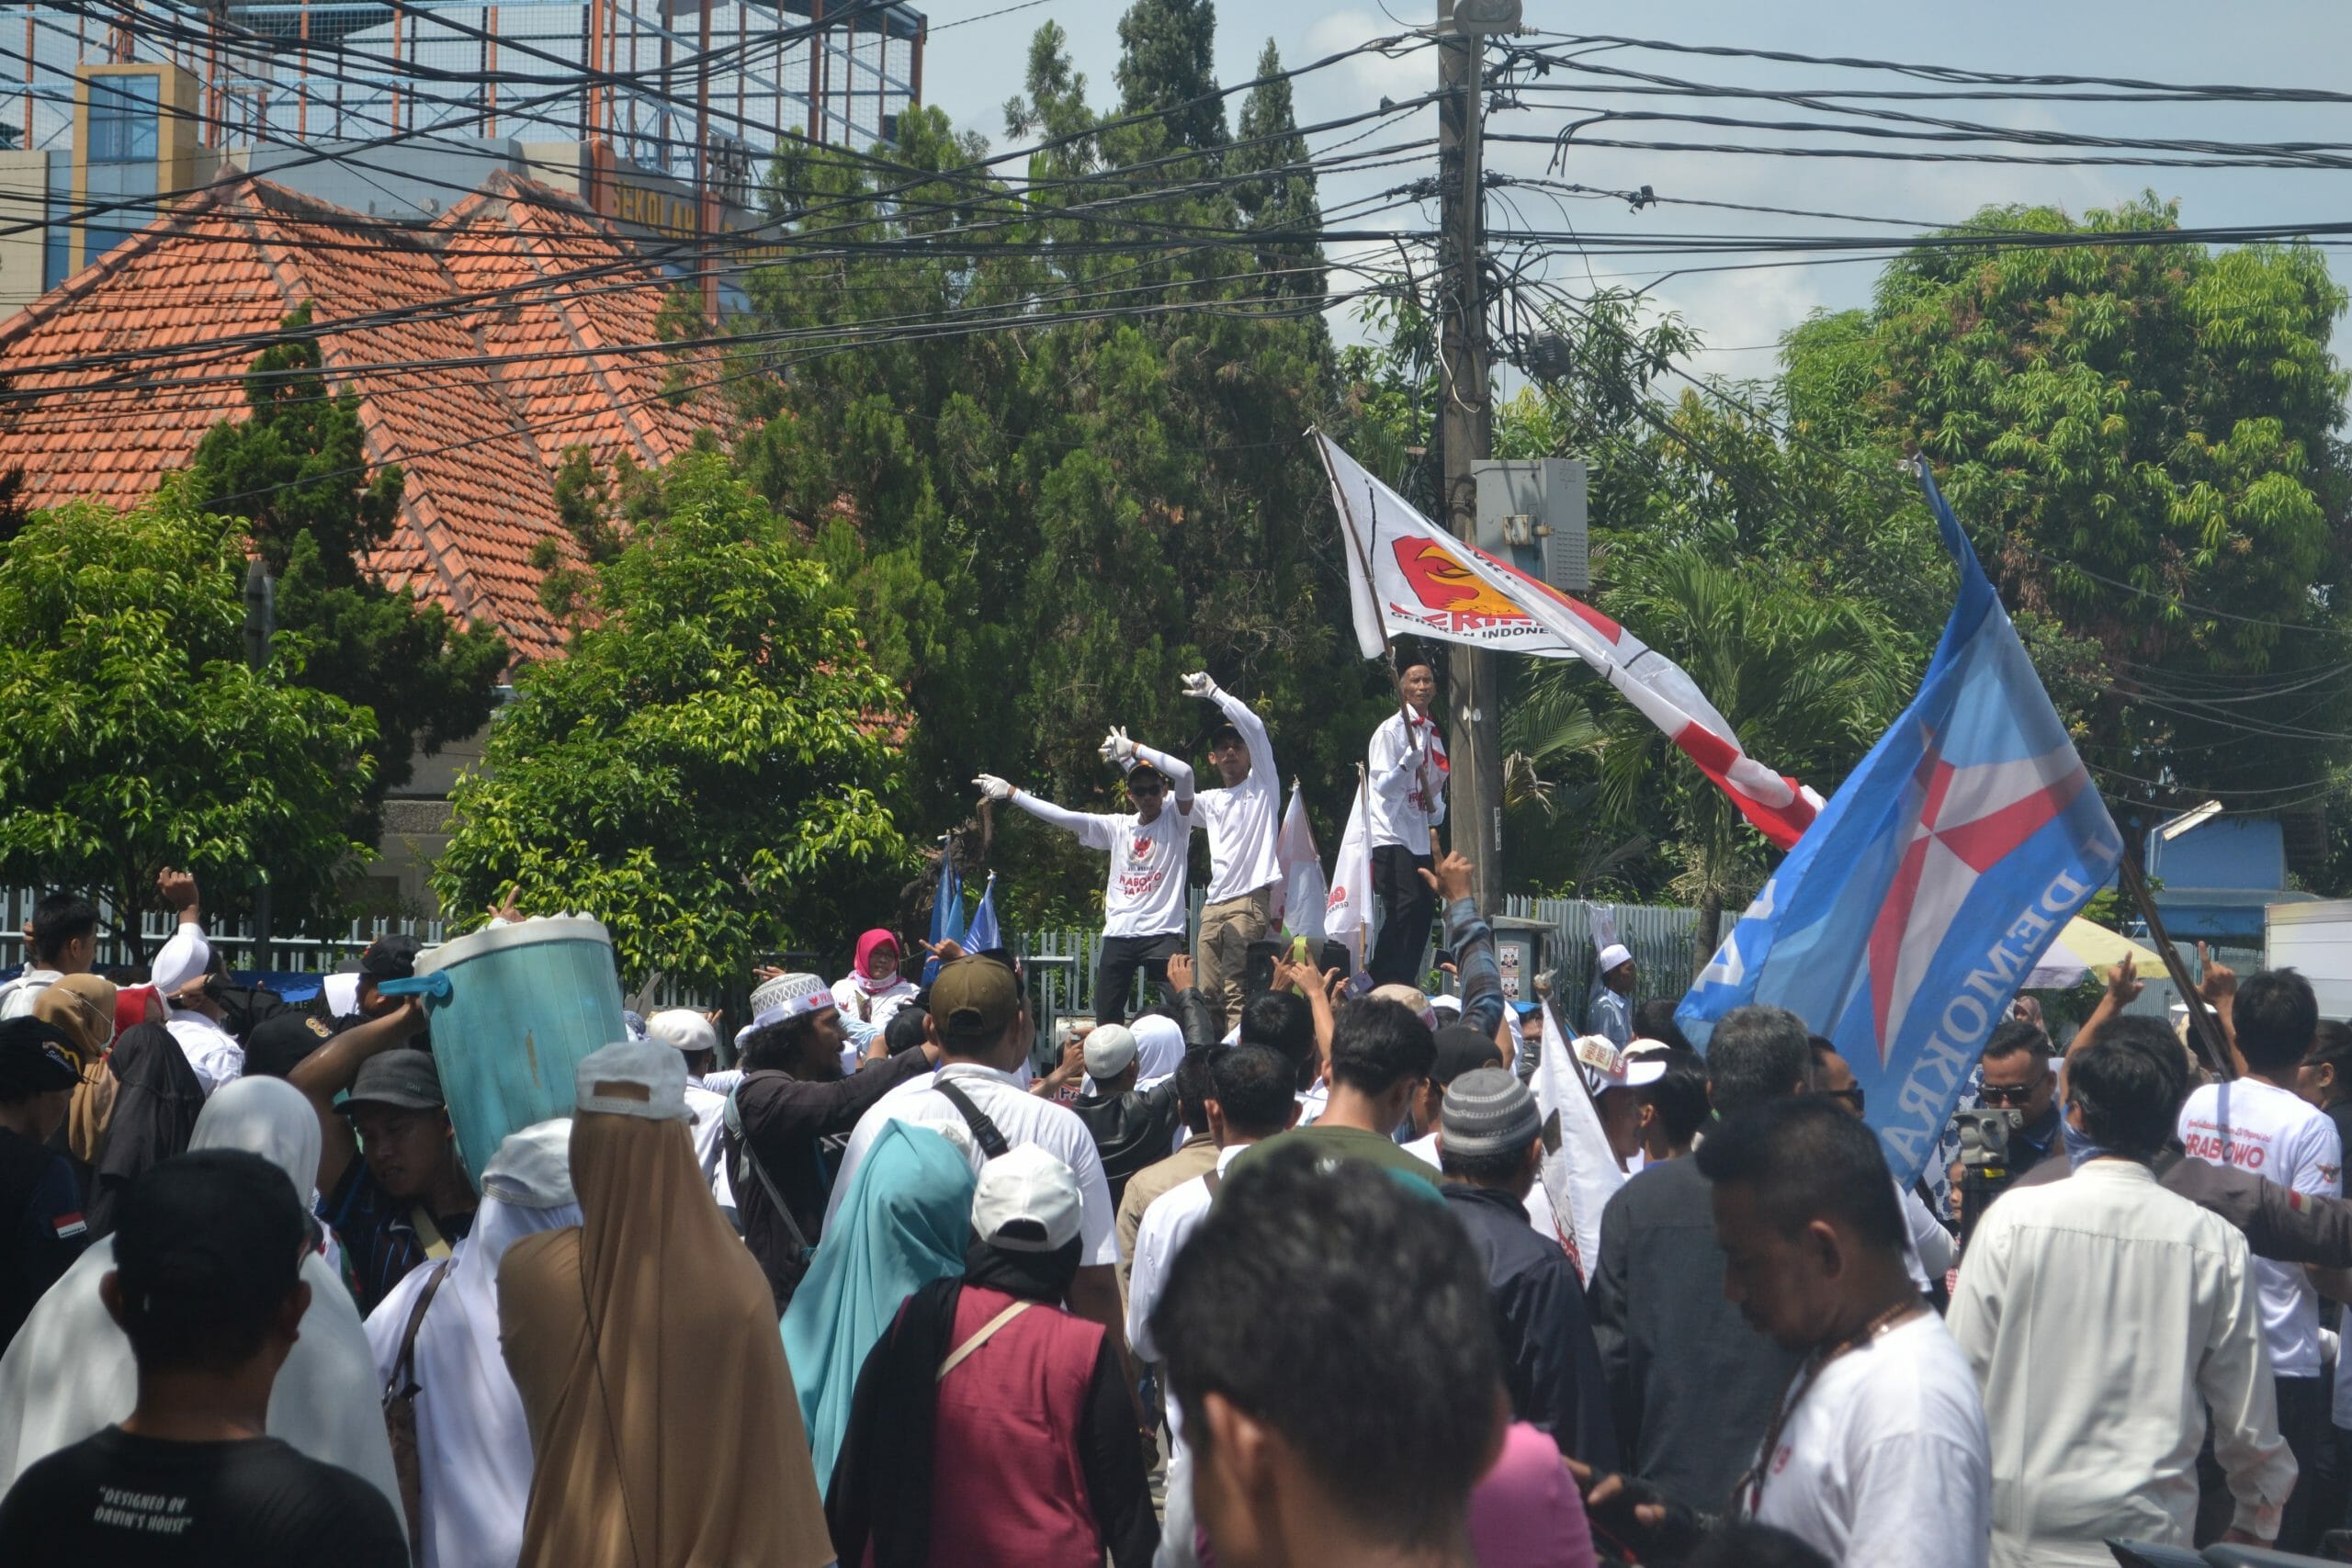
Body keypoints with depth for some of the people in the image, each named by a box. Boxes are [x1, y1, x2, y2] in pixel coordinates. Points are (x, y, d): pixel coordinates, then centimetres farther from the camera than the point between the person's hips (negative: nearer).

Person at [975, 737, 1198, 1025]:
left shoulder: (1176, 821, 2)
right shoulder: (1118, 826, 12)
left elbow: (1185, 774, -14)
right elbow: (1063, 817, 9)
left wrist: (1134, 749, -14)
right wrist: (1010, 793, 5)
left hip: (1162, 932, -5)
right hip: (1118, 933, 5)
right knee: (1106, 1019, 6)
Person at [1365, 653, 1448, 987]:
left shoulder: (1433, 732, 15)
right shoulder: (1391, 730, -8)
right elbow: (1382, 785, -13)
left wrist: (1437, 808, 7)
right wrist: (1407, 763, -30)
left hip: (1419, 837, 8)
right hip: (1391, 836, -8)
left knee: (1424, 908, 5)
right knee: (1405, 907, -17)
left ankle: (1404, 981, 12)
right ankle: (1386, 983, -14)